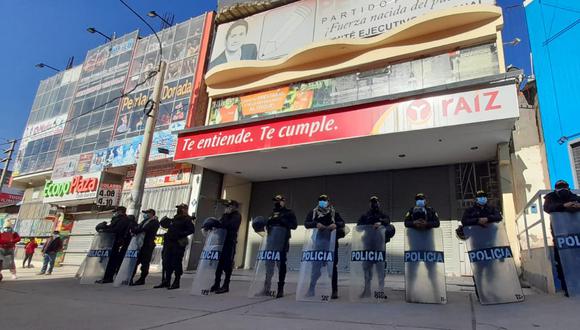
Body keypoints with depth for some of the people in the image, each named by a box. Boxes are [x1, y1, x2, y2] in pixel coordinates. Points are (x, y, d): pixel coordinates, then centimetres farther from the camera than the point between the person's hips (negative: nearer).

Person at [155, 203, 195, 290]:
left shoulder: (187, 219, -4)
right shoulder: (175, 218, 21)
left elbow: (192, 229, -15)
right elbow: (166, 224, 32)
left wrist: (181, 234, -20)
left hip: (178, 244, -8)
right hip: (169, 242, 8)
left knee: (176, 263, -5)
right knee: (167, 262, 8)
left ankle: (176, 282, 3)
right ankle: (166, 281, 17)